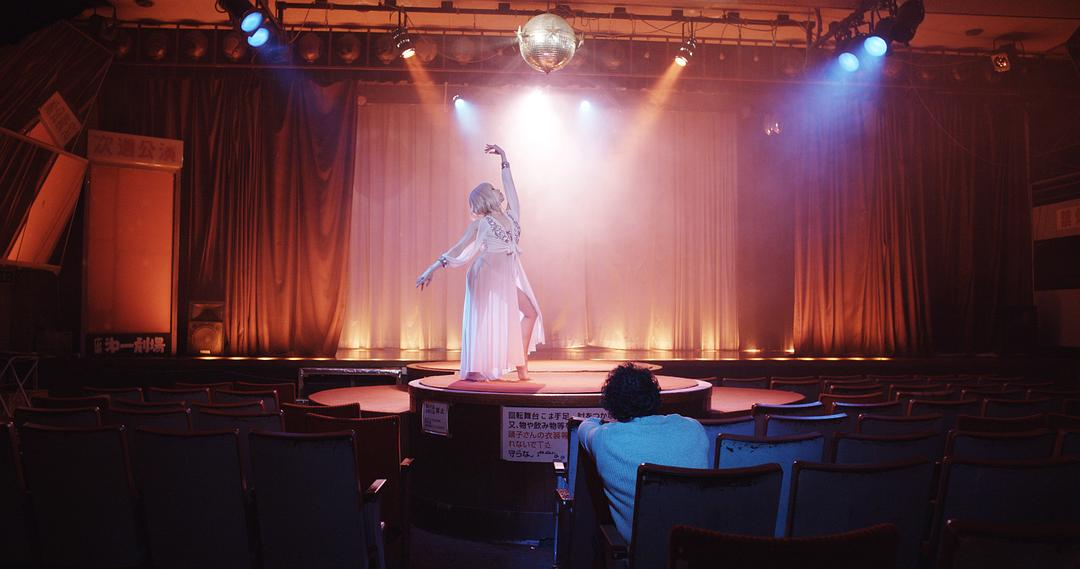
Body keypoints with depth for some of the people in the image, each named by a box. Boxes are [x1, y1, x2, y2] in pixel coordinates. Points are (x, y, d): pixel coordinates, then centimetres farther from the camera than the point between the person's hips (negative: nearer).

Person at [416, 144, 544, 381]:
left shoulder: (510, 215, 10)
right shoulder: (480, 224, -5)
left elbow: (509, 185, 18)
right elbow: (458, 248, -9)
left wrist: (505, 160, 22)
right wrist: (432, 269, -16)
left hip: (508, 277, 7)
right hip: (488, 274, -7)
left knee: (531, 313, 5)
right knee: (485, 319, -4)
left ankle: (522, 365, 9)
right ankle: (473, 370, 5)